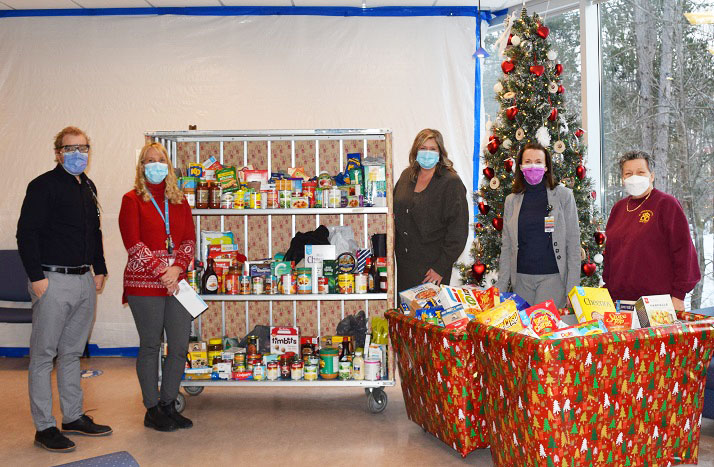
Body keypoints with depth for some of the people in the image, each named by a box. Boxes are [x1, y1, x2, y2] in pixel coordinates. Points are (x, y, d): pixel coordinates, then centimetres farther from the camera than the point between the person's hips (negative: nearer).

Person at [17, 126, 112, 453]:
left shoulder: (88, 187, 16)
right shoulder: (44, 186, -8)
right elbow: (26, 233, -13)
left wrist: (99, 269, 18)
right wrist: (37, 277, -17)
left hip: (84, 281, 8)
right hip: (53, 281, -7)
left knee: (72, 353, 15)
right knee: (43, 355, 0)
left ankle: (74, 417, 24)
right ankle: (44, 427, 7)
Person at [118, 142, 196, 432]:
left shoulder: (178, 200, 14)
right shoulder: (132, 200, 0)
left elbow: (189, 239, 7)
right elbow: (133, 244, -8)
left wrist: (177, 268, -10)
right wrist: (161, 272, -13)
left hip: (176, 282, 5)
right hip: (144, 284, -5)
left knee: (180, 347, 5)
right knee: (150, 347, 4)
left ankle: (168, 405, 21)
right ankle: (152, 410, 16)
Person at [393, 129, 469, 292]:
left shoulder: (451, 183, -11)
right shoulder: (406, 176, 7)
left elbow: (458, 231, -14)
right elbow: (395, 212, 20)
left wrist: (441, 267, -15)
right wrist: (392, 248, 5)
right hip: (403, 263, 5)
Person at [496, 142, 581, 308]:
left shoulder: (563, 195, 1)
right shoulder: (512, 200, 9)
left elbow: (573, 242, -1)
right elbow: (506, 246, 10)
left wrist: (573, 288, -7)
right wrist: (501, 288, 4)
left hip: (553, 277, -3)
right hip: (521, 278, 3)